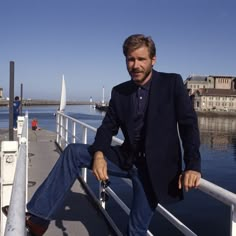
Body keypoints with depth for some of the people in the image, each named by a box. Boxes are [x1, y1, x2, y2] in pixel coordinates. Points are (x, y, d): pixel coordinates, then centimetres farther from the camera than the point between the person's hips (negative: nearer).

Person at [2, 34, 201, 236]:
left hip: (154, 166, -4)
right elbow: (108, 127, 4)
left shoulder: (172, 83, -8)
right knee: (73, 152, -9)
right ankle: (38, 215, -6)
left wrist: (192, 166, -24)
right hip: (127, 158, 4)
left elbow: (189, 124, -13)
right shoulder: (119, 92, 4)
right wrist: (98, 154, -17)